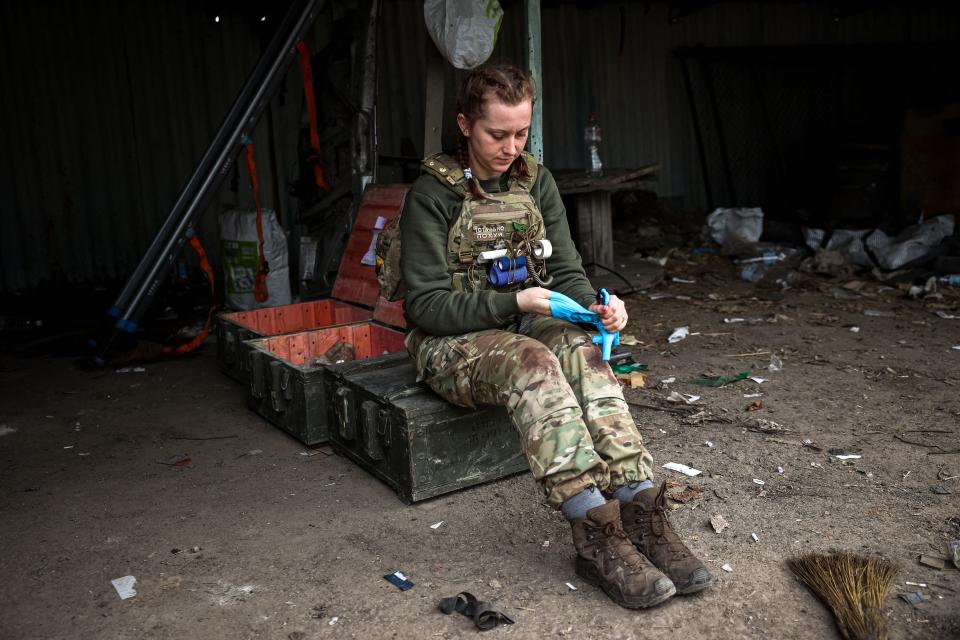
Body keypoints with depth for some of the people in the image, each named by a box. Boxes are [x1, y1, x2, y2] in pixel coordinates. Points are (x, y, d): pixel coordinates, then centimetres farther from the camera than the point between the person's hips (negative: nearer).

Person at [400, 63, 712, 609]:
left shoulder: (536, 181, 7)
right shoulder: (433, 194, -8)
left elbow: (567, 272, 6)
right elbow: (427, 306, -12)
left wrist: (595, 304, -17)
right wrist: (515, 302, -23)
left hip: (527, 325, 4)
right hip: (453, 342, -4)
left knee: (582, 353, -30)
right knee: (532, 361, -36)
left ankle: (642, 514, -36)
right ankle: (598, 533, -39)